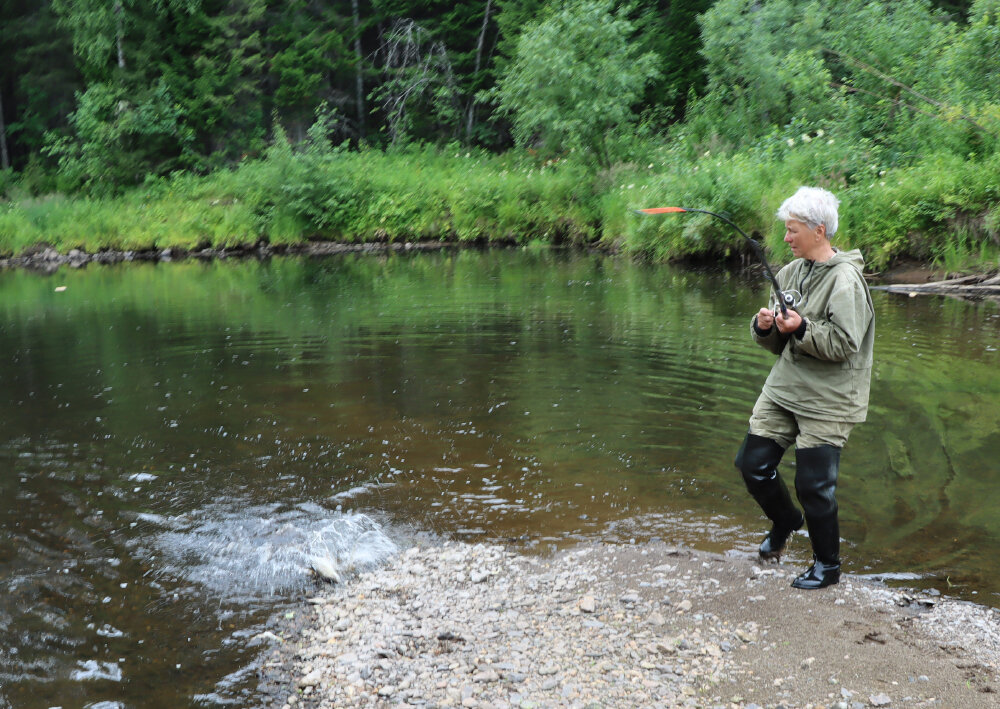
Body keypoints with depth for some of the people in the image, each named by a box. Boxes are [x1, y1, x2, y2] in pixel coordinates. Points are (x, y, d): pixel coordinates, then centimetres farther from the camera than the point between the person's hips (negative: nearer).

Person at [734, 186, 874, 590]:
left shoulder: (844, 280, -14)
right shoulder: (790, 273, 9)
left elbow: (846, 345, -20)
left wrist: (802, 328, -28)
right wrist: (764, 326, -7)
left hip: (826, 402, -7)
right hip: (783, 390, 7)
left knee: (814, 486, -1)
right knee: (753, 464, 9)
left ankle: (827, 565, 21)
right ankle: (785, 522, 38)